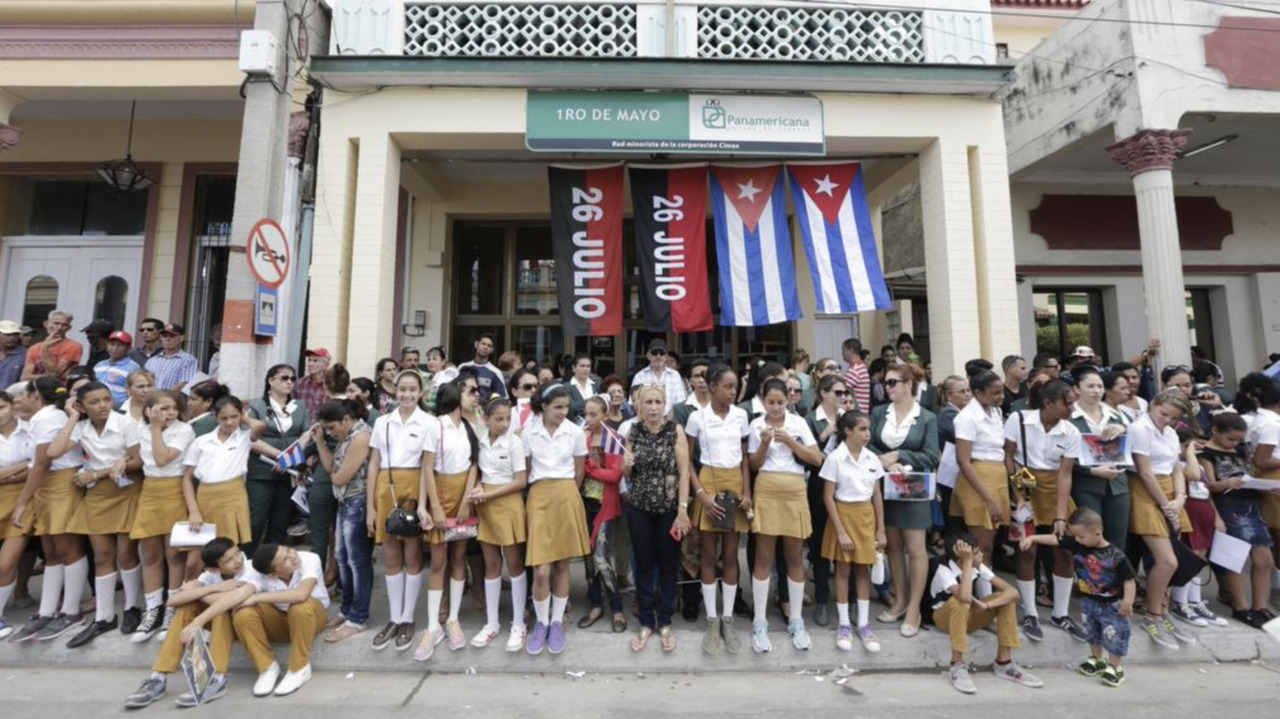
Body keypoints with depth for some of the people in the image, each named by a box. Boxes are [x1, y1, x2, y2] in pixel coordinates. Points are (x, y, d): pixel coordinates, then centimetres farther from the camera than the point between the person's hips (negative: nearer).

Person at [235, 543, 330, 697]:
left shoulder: (310, 559, -31)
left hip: (312, 615, -3)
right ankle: (268, 667, -4)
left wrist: (258, 597, -35)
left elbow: (301, 594, -44)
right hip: (279, 620, 3)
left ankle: (300, 669, -14)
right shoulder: (262, 575, -21)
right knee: (243, 614, -24)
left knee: (300, 605, -37)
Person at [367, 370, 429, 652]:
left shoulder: (428, 422, -3)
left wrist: (424, 502, -12)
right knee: (391, 558, 12)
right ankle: (394, 619, 25)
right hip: (386, 489, 4)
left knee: (412, 556, 6)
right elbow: (373, 464, 9)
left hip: (414, 489, -3)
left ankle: (408, 620, 20)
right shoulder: (382, 422, 9)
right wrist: (370, 505, 5)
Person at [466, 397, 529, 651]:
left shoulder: (514, 442, -12)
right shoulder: (480, 440, 1)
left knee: (514, 564, 6)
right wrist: (478, 489, -9)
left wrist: (488, 495, -16)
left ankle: (518, 625, 17)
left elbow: (521, 482, -13)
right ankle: (492, 623, 25)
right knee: (491, 565, 12)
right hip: (485, 504, 4)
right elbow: (477, 471, 12)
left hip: (508, 503, -4)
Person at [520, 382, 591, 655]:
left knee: (562, 565, 8)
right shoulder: (528, 432, -2)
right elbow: (524, 469, 7)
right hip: (539, 497, 0)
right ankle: (541, 624, 19)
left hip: (567, 497, 1)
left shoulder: (576, 432, -1)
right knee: (541, 570, -4)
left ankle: (557, 623, 25)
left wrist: (568, 495, 13)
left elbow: (579, 471, 8)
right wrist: (541, 494, 9)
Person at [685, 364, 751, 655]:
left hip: (735, 484, 3)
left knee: (731, 555, 8)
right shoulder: (697, 417, -5)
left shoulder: (741, 415, 4)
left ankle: (728, 620, 21)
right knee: (709, 556, 5)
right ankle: (712, 622, 17)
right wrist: (701, 493, -11)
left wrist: (747, 492, -1)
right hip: (709, 483, -2)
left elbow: (745, 457, 9)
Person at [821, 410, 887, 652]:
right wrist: (840, 531, -14)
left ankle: (864, 624, 23)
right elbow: (828, 497, -12)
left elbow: (877, 496, 7)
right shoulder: (835, 458, -14)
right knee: (843, 570, 6)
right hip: (844, 514, -4)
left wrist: (881, 529, 6)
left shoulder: (872, 459, 0)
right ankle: (844, 624, 19)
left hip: (866, 516, 4)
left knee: (863, 570, 11)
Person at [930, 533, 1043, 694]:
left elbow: (1012, 592, -17)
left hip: (968, 616, 6)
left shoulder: (978, 567, -12)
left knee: (1006, 598, -17)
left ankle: (1004, 662, -8)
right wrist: (967, 562, -41)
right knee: (960, 602, -39)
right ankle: (958, 666, -30)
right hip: (945, 618, -5)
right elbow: (965, 597, -47)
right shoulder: (944, 571, -29)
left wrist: (987, 605, -33)